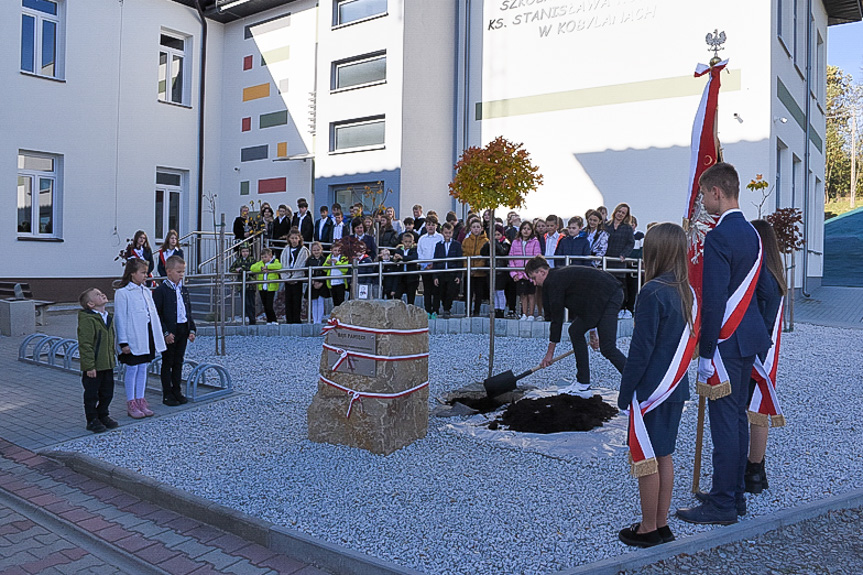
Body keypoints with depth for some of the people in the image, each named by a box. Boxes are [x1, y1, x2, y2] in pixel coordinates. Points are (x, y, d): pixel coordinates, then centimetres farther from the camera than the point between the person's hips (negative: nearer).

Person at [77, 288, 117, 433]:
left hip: (107, 364, 8)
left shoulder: (108, 317, 10)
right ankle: (92, 420, 18)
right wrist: (89, 366, -21)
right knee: (91, 394, 6)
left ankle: (103, 415, 33)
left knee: (107, 392, 17)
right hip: (93, 366, -8)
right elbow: (85, 344, -20)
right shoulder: (87, 319, -18)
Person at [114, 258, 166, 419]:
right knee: (132, 369, 3)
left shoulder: (146, 291, 11)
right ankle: (131, 404, 13)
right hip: (133, 339, -6)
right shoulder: (122, 293, -10)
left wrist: (158, 336, 12)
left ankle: (141, 400, 21)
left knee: (143, 368, 12)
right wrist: (123, 342, -13)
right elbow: (120, 318, -11)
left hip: (147, 336, 6)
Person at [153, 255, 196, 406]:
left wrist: (191, 329, 7)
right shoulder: (161, 290, -10)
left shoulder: (184, 289, 10)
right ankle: (167, 395, 11)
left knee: (178, 362, 13)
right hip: (169, 332, -6)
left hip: (183, 331, 6)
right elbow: (157, 314, -12)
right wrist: (165, 333, -16)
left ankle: (177, 391, 22)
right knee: (167, 363, 4)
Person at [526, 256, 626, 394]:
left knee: (608, 348, -14)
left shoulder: (553, 282, -10)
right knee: (575, 331, 14)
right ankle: (583, 383, 18)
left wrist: (550, 352, -2)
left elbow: (557, 318, -9)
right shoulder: (560, 275, 19)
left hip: (609, 296, -10)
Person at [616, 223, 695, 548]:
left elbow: (641, 348, -18)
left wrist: (625, 392, -10)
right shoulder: (687, 292, 4)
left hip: (651, 389, -8)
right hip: (676, 387, 8)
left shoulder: (652, 292, -19)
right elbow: (689, 341, 11)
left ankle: (648, 530, 15)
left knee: (645, 459, 4)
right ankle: (662, 525, 27)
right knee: (664, 456, 16)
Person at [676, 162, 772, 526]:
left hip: (726, 342, -10)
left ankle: (722, 505, 7)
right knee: (737, 418, 16)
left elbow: (713, 301, -20)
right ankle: (735, 496, 27)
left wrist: (706, 352, -16)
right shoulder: (751, 233, 12)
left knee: (724, 422, -2)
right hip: (749, 337, 10)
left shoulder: (719, 237, -17)